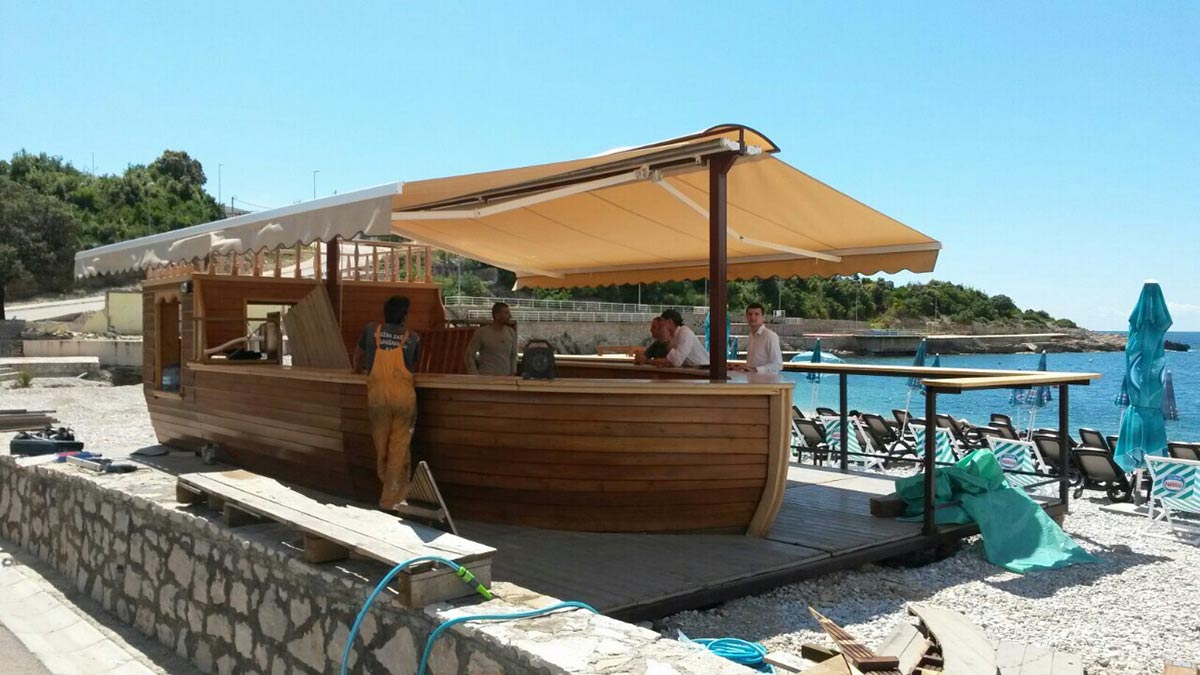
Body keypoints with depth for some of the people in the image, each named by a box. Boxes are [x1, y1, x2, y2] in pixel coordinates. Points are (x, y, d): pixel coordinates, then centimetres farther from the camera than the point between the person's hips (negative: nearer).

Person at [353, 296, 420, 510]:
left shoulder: (371, 330, 11)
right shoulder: (412, 338, 8)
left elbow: (359, 354, 28)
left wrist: (357, 370, 49)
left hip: (377, 394, 1)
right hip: (404, 394, -1)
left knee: (381, 443, 14)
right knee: (399, 445, 4)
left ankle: (387, 485, 28)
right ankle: (391, 496, 6)